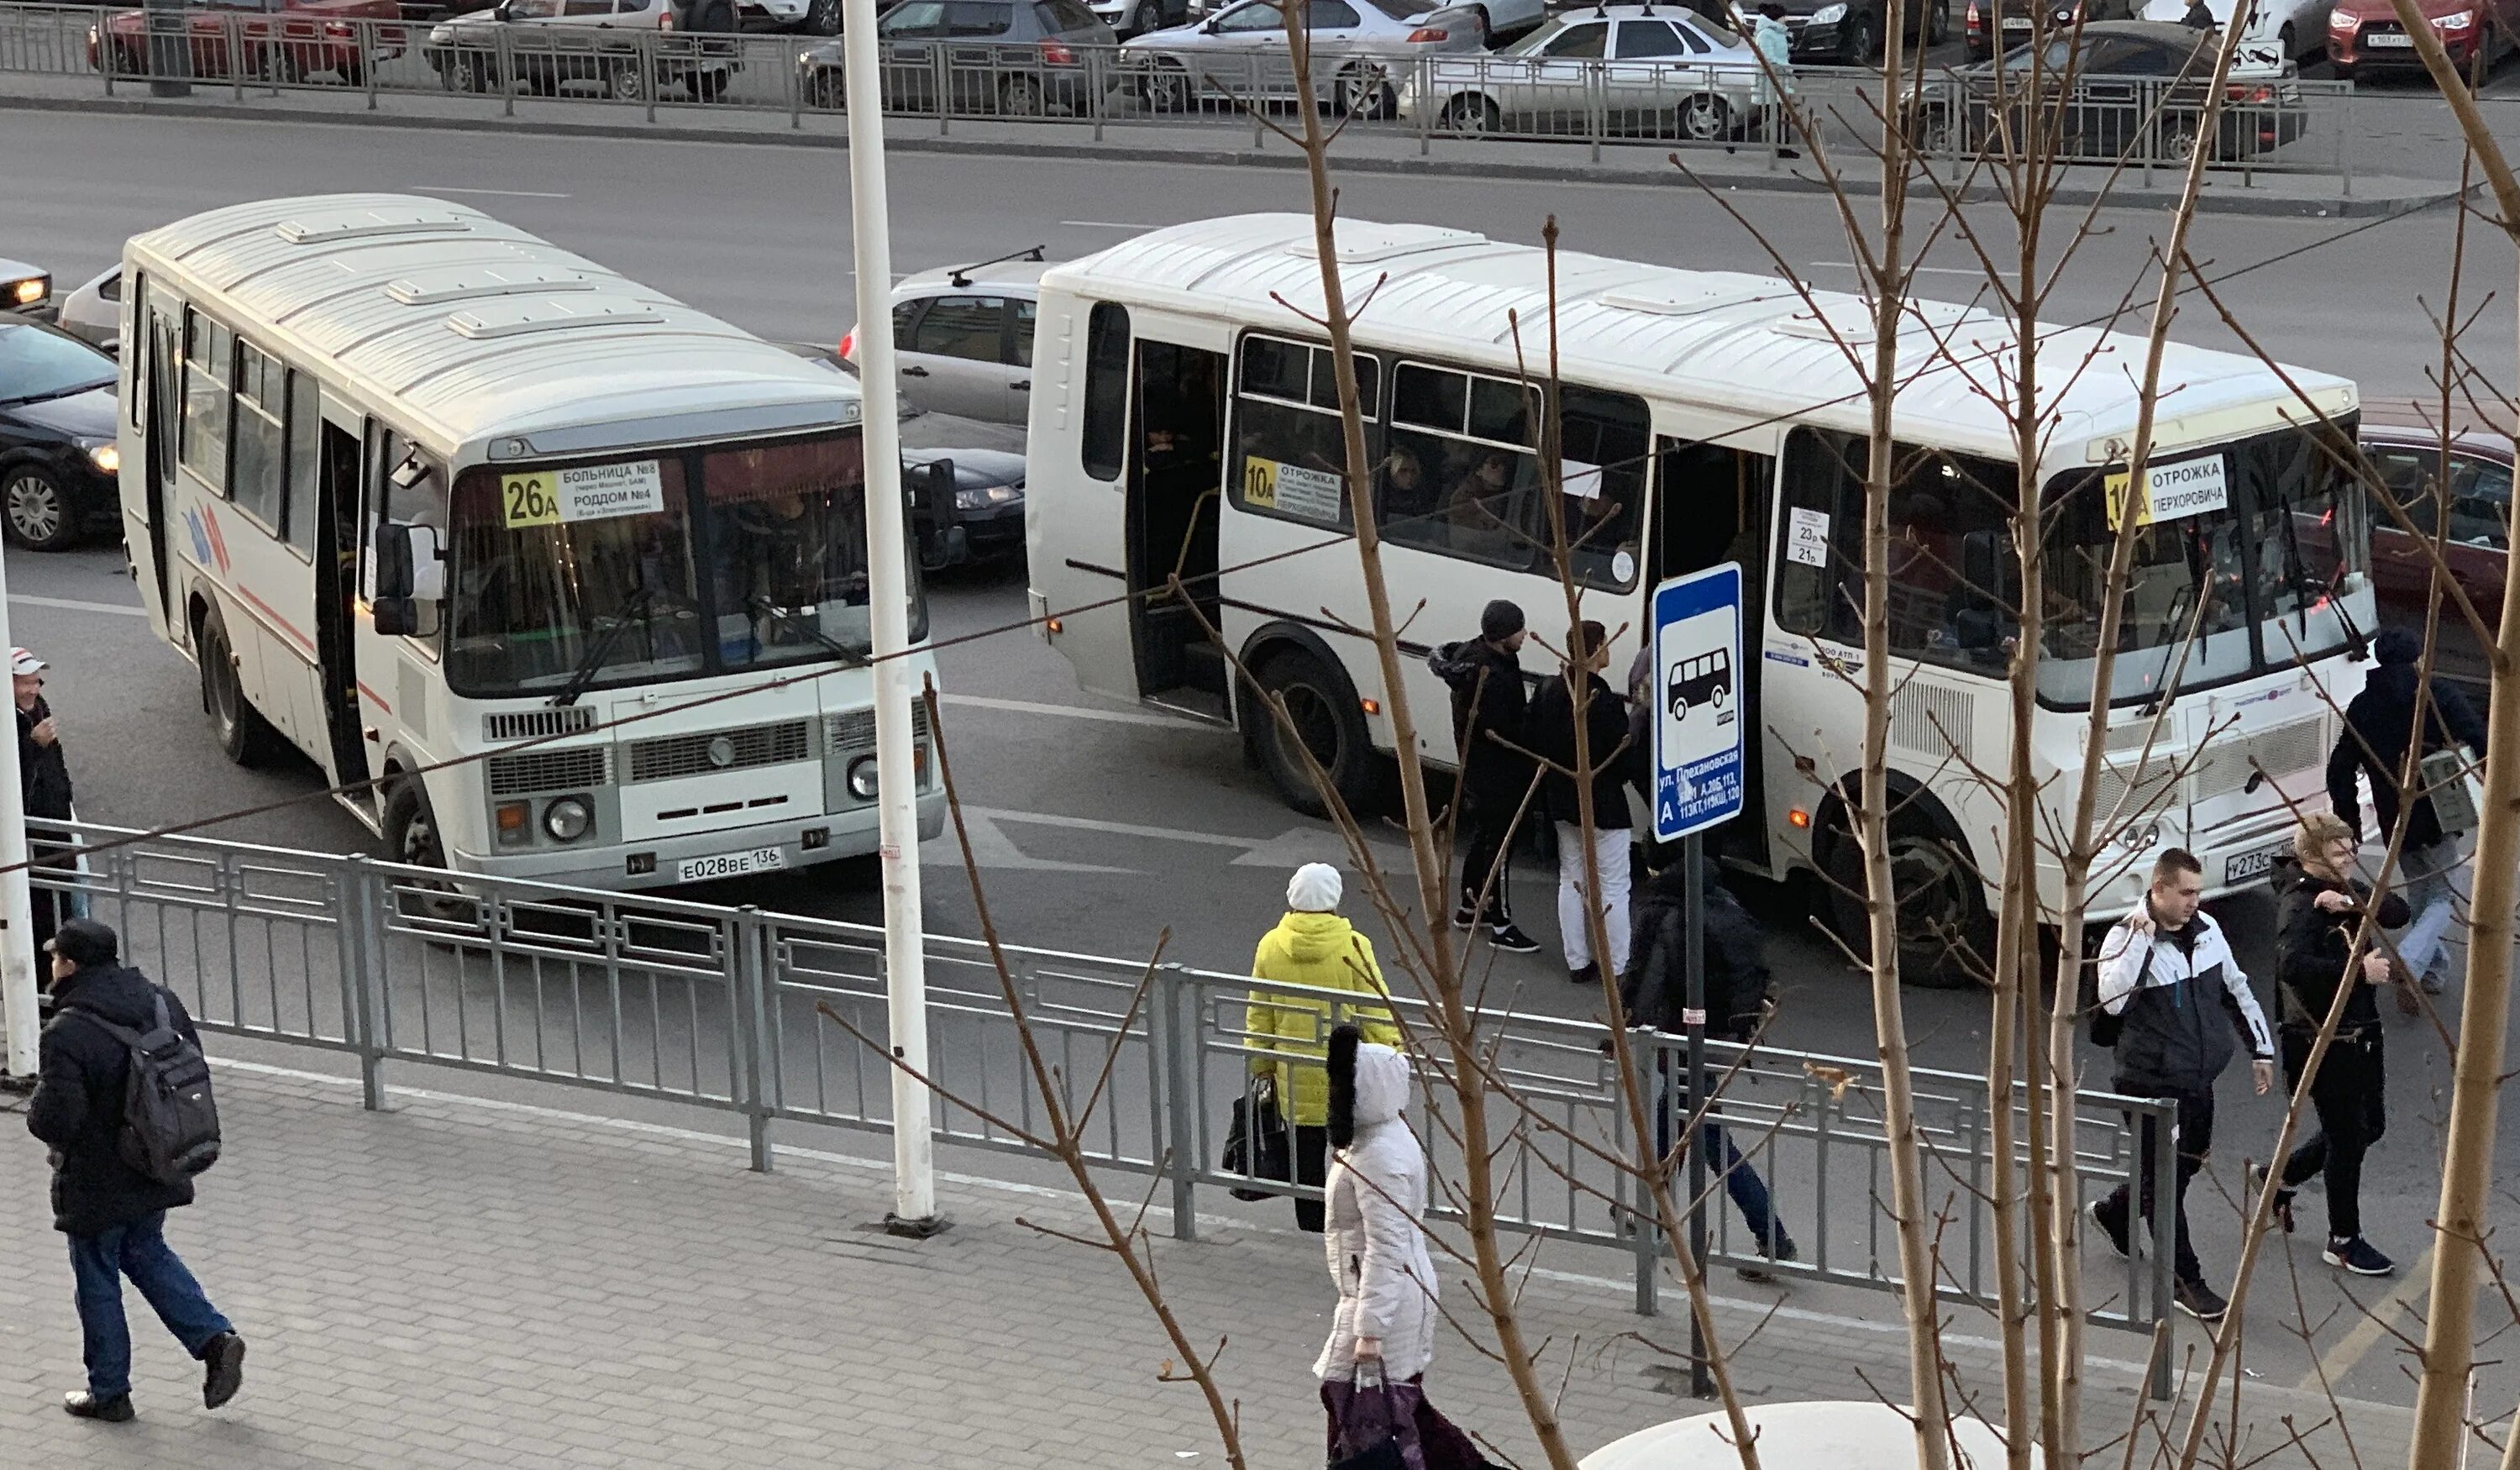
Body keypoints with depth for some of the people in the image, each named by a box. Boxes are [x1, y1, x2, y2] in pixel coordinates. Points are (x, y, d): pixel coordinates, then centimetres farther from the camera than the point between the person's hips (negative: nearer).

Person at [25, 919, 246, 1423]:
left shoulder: (66, 1034, -27)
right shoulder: (160, 1002, -5)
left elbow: (56, 1120, -29)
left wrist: (35, 1112, -7)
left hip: (97, 1183, -7)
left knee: (97, 1279, 11)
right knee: (147, 1253, 27)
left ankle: (109, 1392, 24)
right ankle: (214, 1338, 13)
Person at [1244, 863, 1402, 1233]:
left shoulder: (1270, 946, -3)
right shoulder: (1352, 945, -13)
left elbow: (1258, 1016, 4)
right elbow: (1377, 1010, -10)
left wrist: (1261, 1067, 16)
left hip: (1295, 1077, 2)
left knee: (1306, 1166, 13)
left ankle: (1313, 1234, 20)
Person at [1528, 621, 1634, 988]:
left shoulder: (1549, 693, -2)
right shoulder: (1605, 701, -24)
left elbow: (1536, 746, 6)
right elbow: (1623, 755, -19)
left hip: (1562, 802, 7)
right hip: (1603, 805, -7)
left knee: (1570, 880, 17)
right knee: (1613, 886, 3)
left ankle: (1577, 962, 21)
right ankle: (1616, 967, 7)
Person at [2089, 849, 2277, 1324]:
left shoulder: (2206, 929, 3)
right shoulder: (2126, 937, -17)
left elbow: (2235, 990, 17)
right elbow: (2112, 999, -34)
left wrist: (2260, 1048, 19)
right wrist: (2141, 939, -35)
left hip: (2198, 1078, 7)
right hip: (2150, 1083, -7)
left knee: (2187, 1164, 21)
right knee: (2166, 1182, 0)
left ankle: (2113, 1212, 45)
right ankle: (2185, 1281, 11)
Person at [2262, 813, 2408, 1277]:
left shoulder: (2347, 890, 8)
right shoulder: (2299, 905, -19)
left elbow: (2398, 912, -7)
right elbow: (2293, 965, -35)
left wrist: (2352, 902, -24)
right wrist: (2359, 971, -33)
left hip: (2360, 1030, 9)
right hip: (2323, 1039, -9)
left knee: (2369, 1126, 20)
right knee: (2347, 1137, 1)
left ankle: (2281, 1178, 36)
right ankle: (2343, 1241, 16)